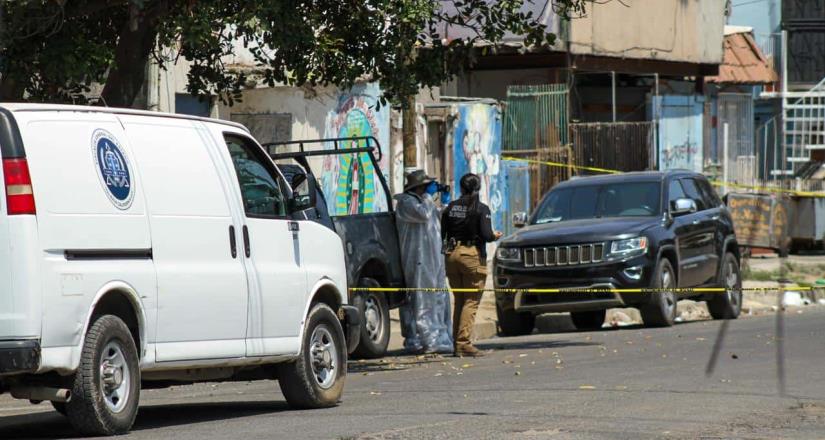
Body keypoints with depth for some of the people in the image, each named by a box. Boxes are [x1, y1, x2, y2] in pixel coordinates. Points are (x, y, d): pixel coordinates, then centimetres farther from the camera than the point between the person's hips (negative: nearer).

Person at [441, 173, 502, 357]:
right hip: (473, 255, -5)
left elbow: (442, 234, 6)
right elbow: (486, 235, -14)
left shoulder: (450, 208, 6)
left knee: (459, 301, 15)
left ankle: (457, 341, 15)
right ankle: (464, 343, -12)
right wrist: (495, 236, 8)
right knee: (471, 302, -3)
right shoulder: (481, 209, -7)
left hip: (452, 254, 5)